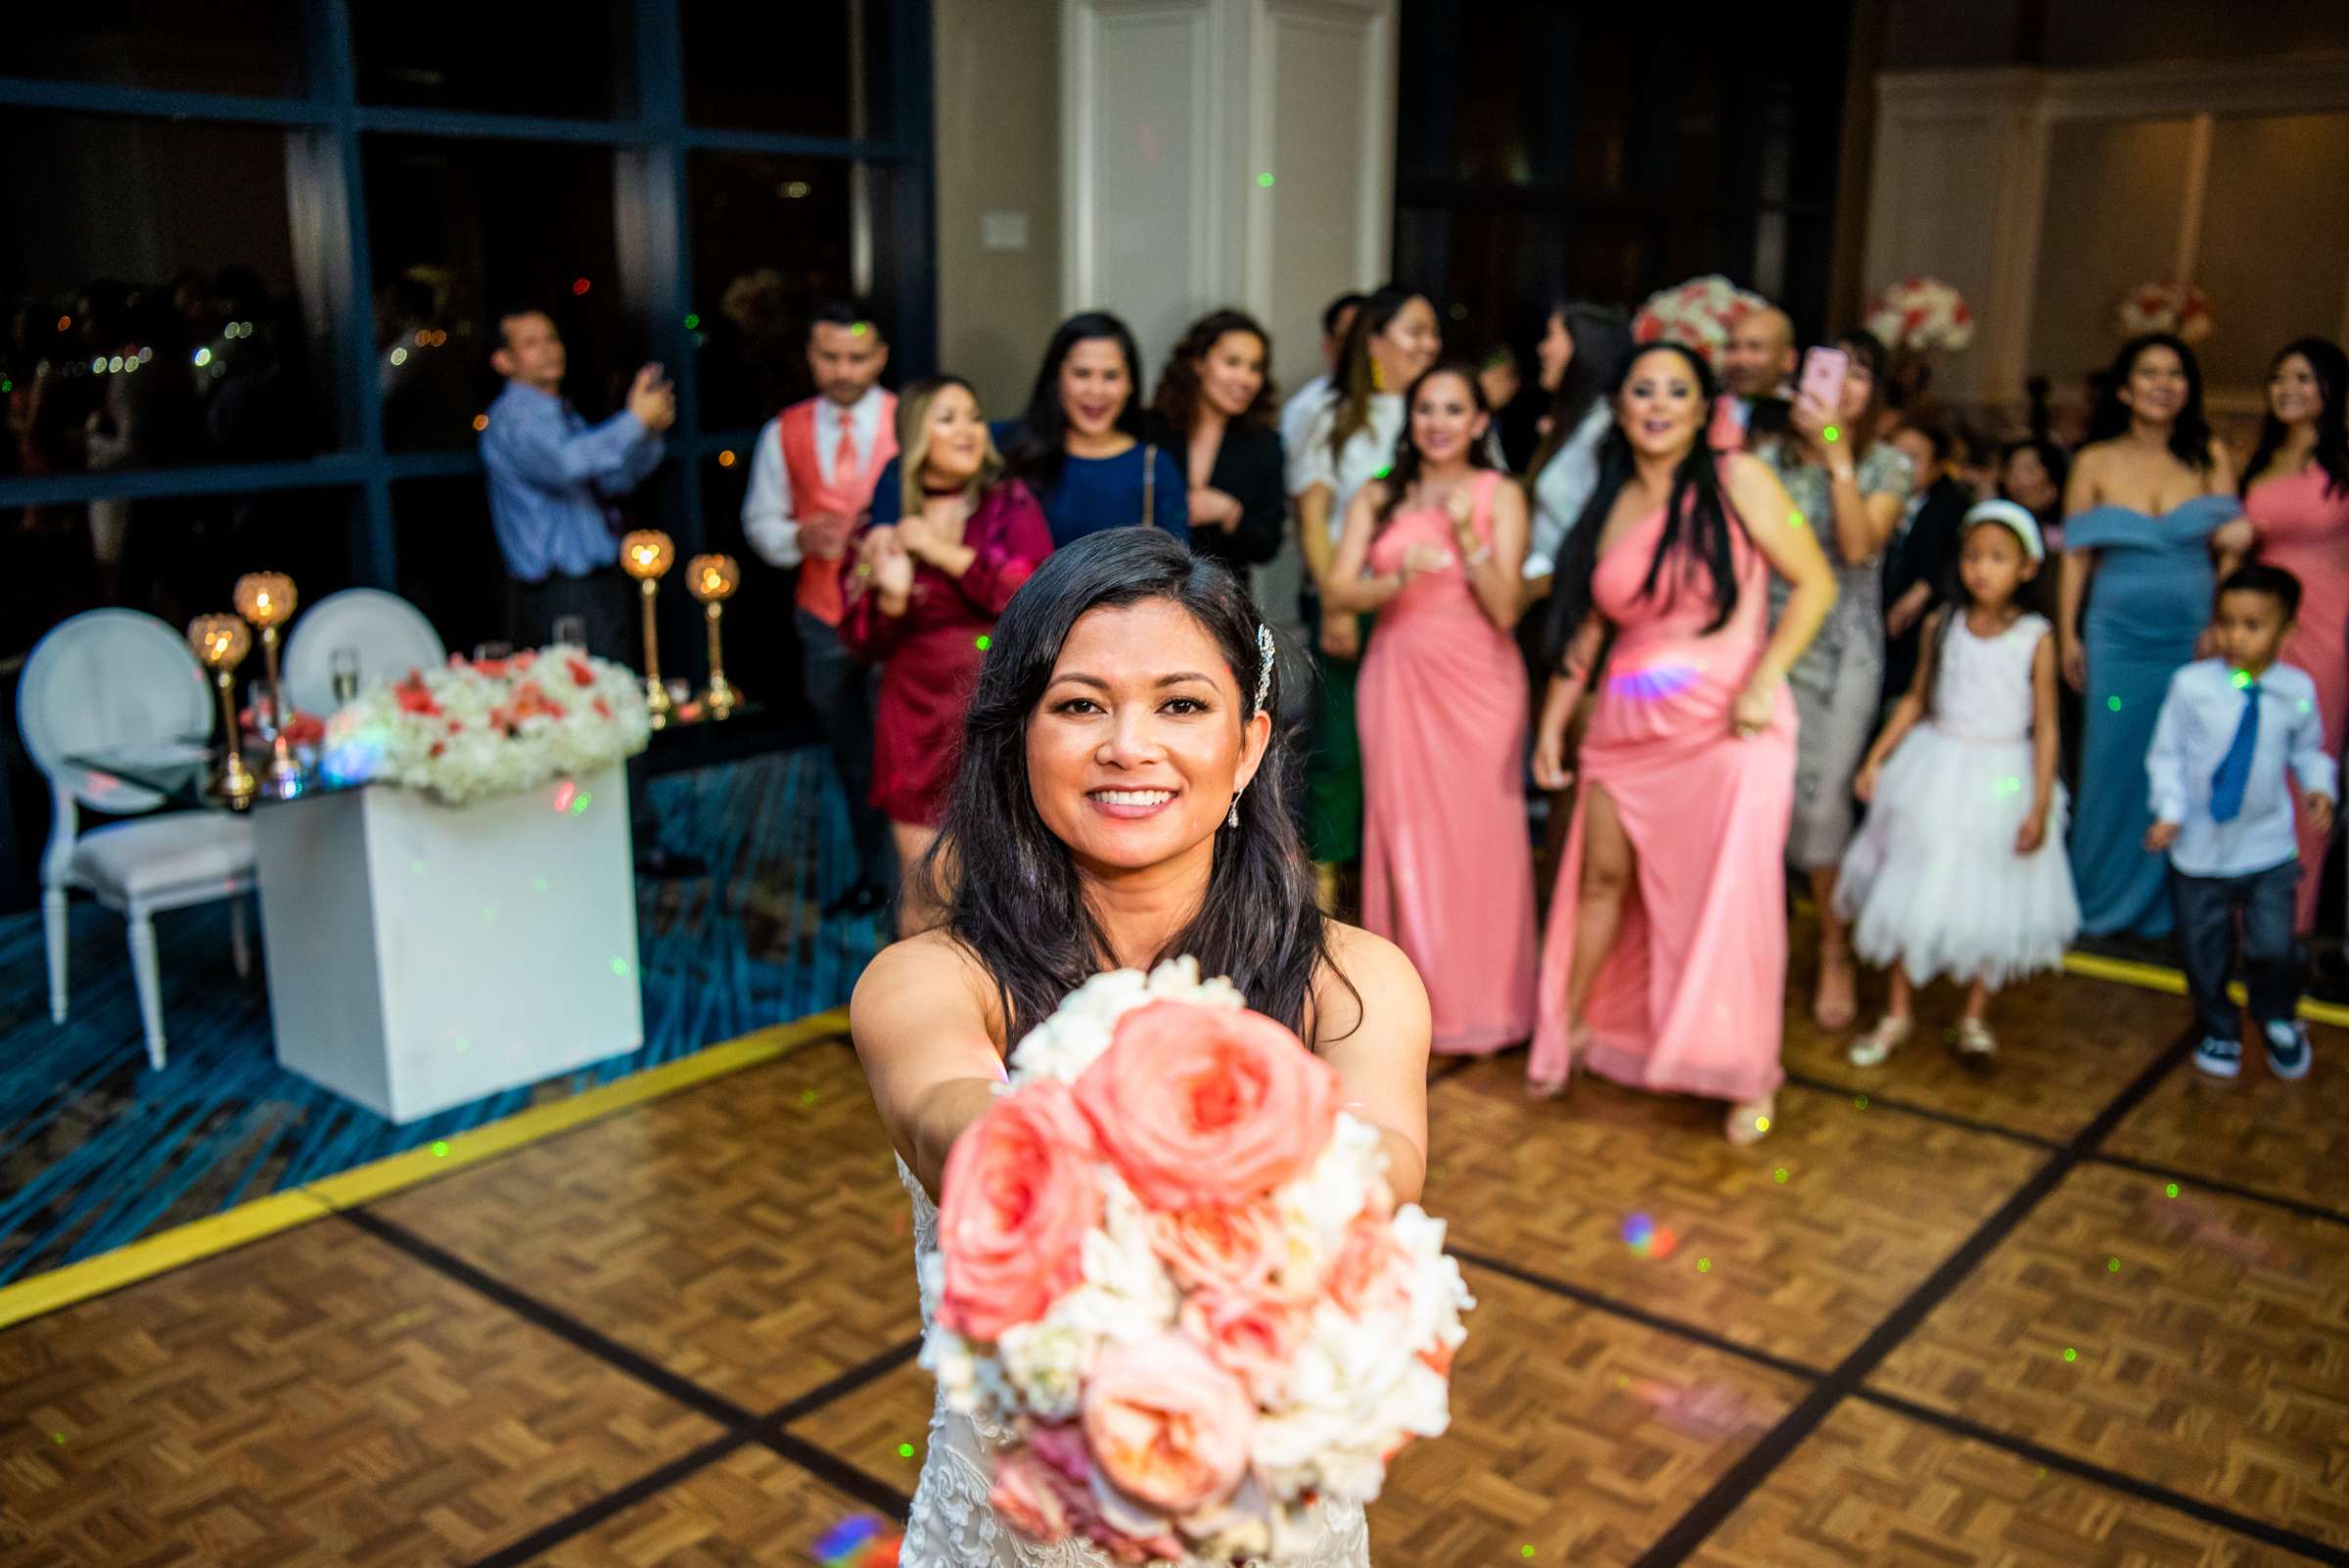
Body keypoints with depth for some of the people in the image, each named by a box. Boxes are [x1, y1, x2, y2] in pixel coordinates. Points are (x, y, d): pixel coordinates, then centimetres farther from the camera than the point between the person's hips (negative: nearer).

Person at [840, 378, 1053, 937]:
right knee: (924, 894, 4)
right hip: (919, 719, 1)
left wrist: (944, 552, -13)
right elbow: (861, 641, 5)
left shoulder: (1011, 503, 2)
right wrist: (891, 596, -16)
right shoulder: (883, 523, 4)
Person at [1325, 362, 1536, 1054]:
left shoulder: (1501, 495, 3)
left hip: (1479, 683, -2)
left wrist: (1467, 535, -15)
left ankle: (1480, 1004, 10)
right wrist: (1399, 577, -18)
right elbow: (1337, 591, -1)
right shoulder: (1377, 497, 9)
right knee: (1403, 834, 1)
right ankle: (1412, 998, 12)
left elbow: (1505, 608, -5)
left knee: (1480, 838, -2)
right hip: (1398, 679, 2)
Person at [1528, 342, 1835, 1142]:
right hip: (1627, 724, 4)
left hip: (1727, 724, -4)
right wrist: (1551, 724, 9)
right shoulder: (1608, 506, 9)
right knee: (1603, 875, 10)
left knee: (1732, 896, -3)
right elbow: (1585, 628, 13)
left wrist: (1765, 679, -15)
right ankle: (1570, 1026, 29)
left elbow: (1814, 583, -6)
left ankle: (1749, 1075, 11)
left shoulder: (1737, 480, -5)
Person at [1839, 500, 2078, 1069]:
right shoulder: (1941, 626, -1)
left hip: (2001, 780, -2)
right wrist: (1876, 758, 0)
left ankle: (1975, 1018, 26)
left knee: (1988, 901, 7)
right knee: (1915, 891, 8)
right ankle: (1899, 1013, 22)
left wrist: (2039, 806, -9)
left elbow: (2045, 726, -6)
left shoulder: (2035, 637, -8)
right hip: (1935, 770, 2)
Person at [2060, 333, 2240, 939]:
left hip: (2194, 638, 1)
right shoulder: (2095, 463, 2)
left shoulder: (2209, 456, 4)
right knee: (2113, 767, 4)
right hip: (2118, 636, 0)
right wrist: (2067, 636, 1)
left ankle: (2167, 905, 16)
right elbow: (2076, 555, 4)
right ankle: (2101, 902, 17)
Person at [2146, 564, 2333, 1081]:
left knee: (2273, 946, 4)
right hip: (2199, 844, -1)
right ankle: (2218, 1029, 36)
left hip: (2267, 845, 1)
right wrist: (2169, 810, -15)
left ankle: (2279, 1023, 35)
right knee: (2204, 947, 12)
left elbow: (2307, 749, 8)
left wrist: (2320, 785, -11)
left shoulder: (2297, 690, -8)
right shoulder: (2192, 685, -14)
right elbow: (2166, 753, -6)